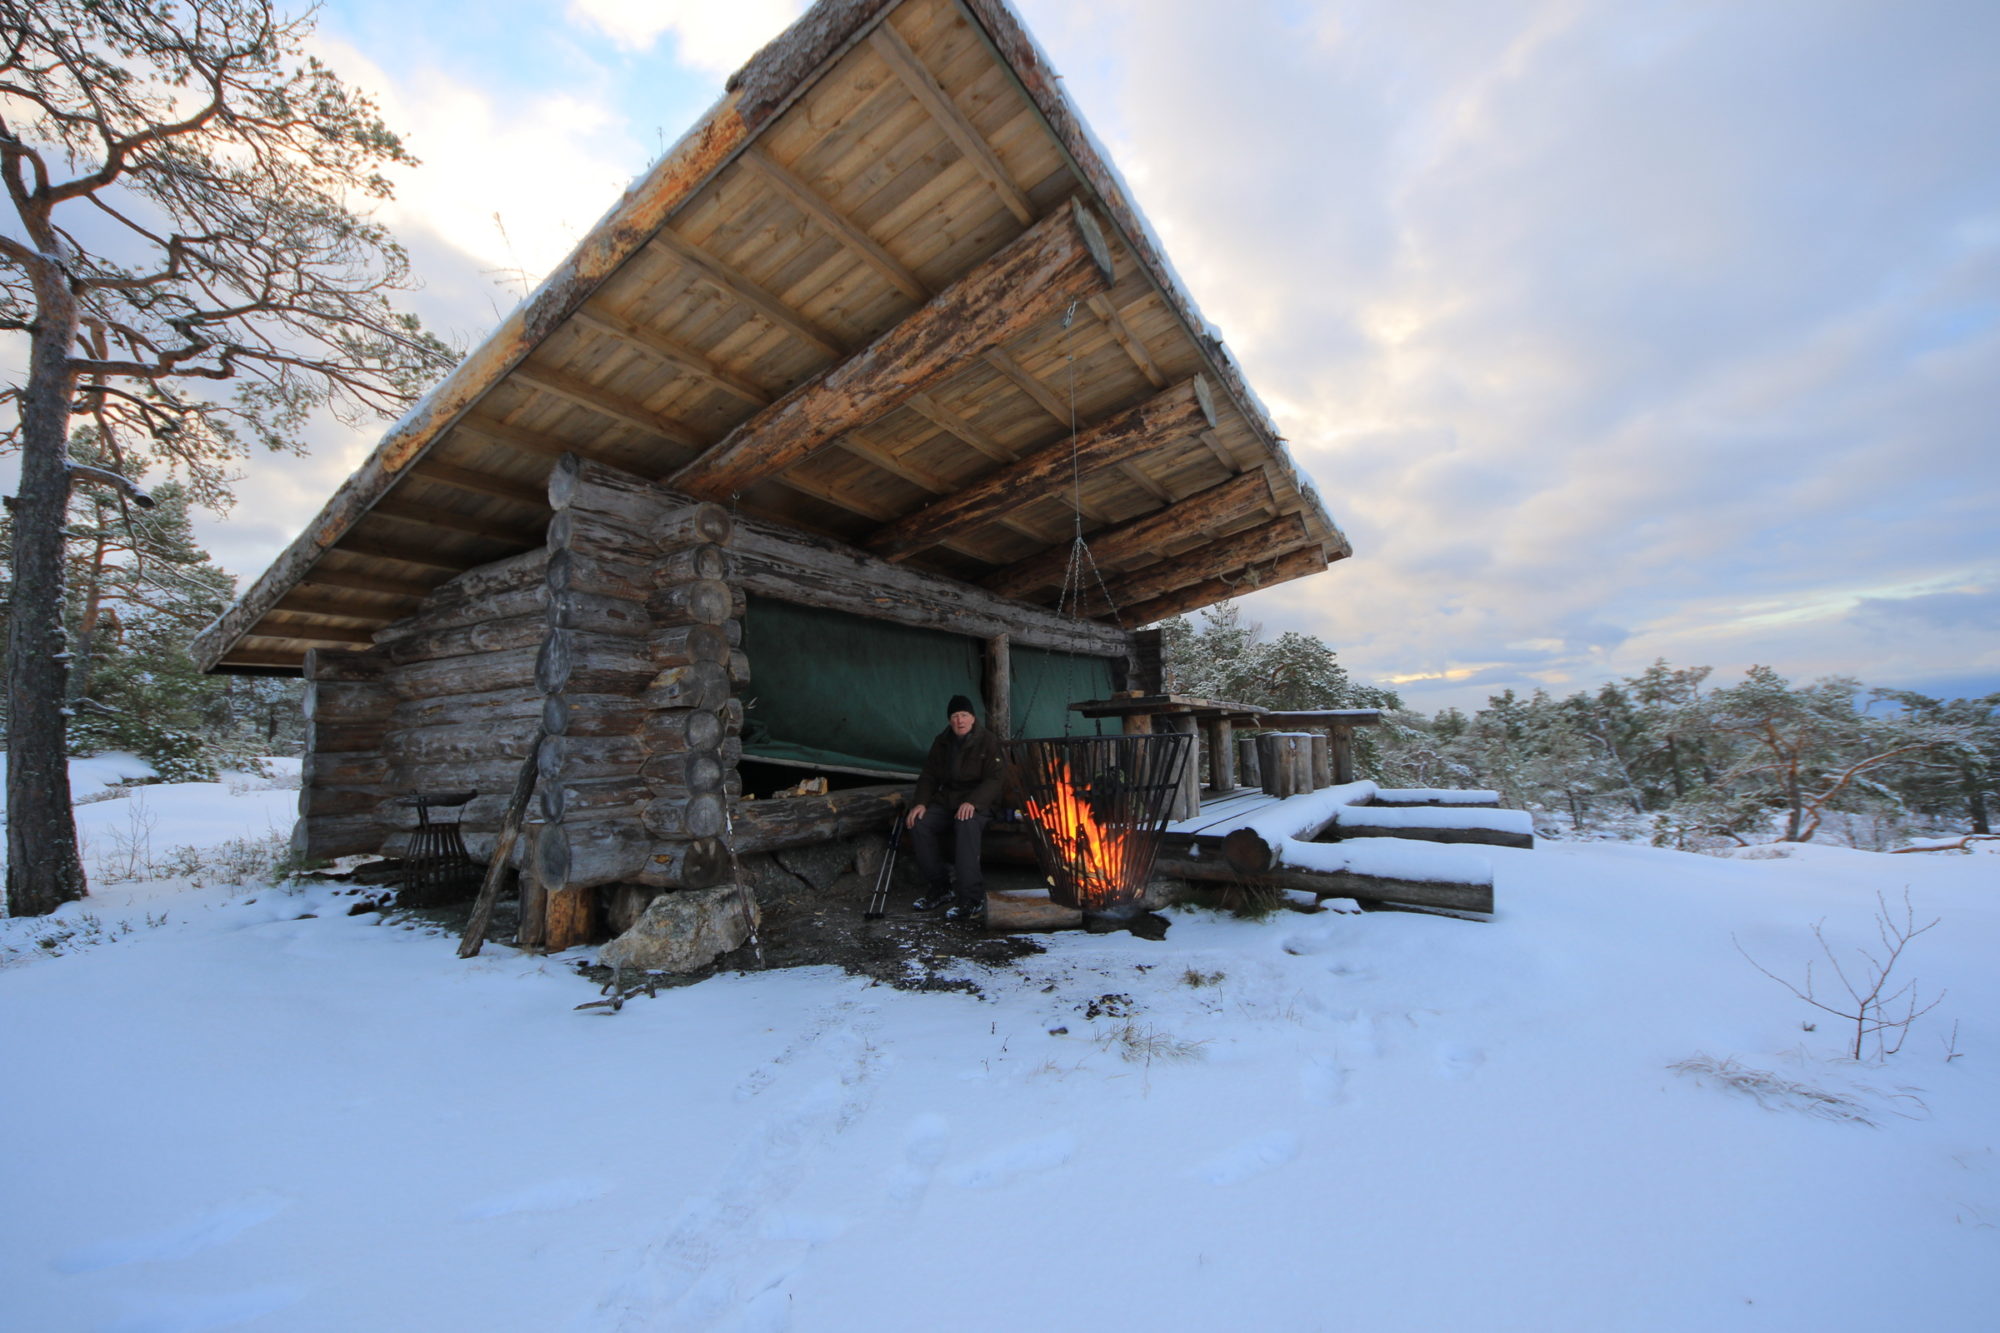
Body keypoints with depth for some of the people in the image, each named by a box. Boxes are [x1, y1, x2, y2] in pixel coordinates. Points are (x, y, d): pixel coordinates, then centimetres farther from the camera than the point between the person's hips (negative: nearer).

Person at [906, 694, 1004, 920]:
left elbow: (995, 780, -14)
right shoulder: (941, 742, 11)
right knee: (919, 824, -21)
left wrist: (972, 802, -30)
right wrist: (920, 803, -6)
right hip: (946, 801, 5)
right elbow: (929, 776, 13)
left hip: (978, 804, -5)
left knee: (966, 825, -37)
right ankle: (939, 888, -5)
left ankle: (973, 899, -33)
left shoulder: (989, 742, -6)